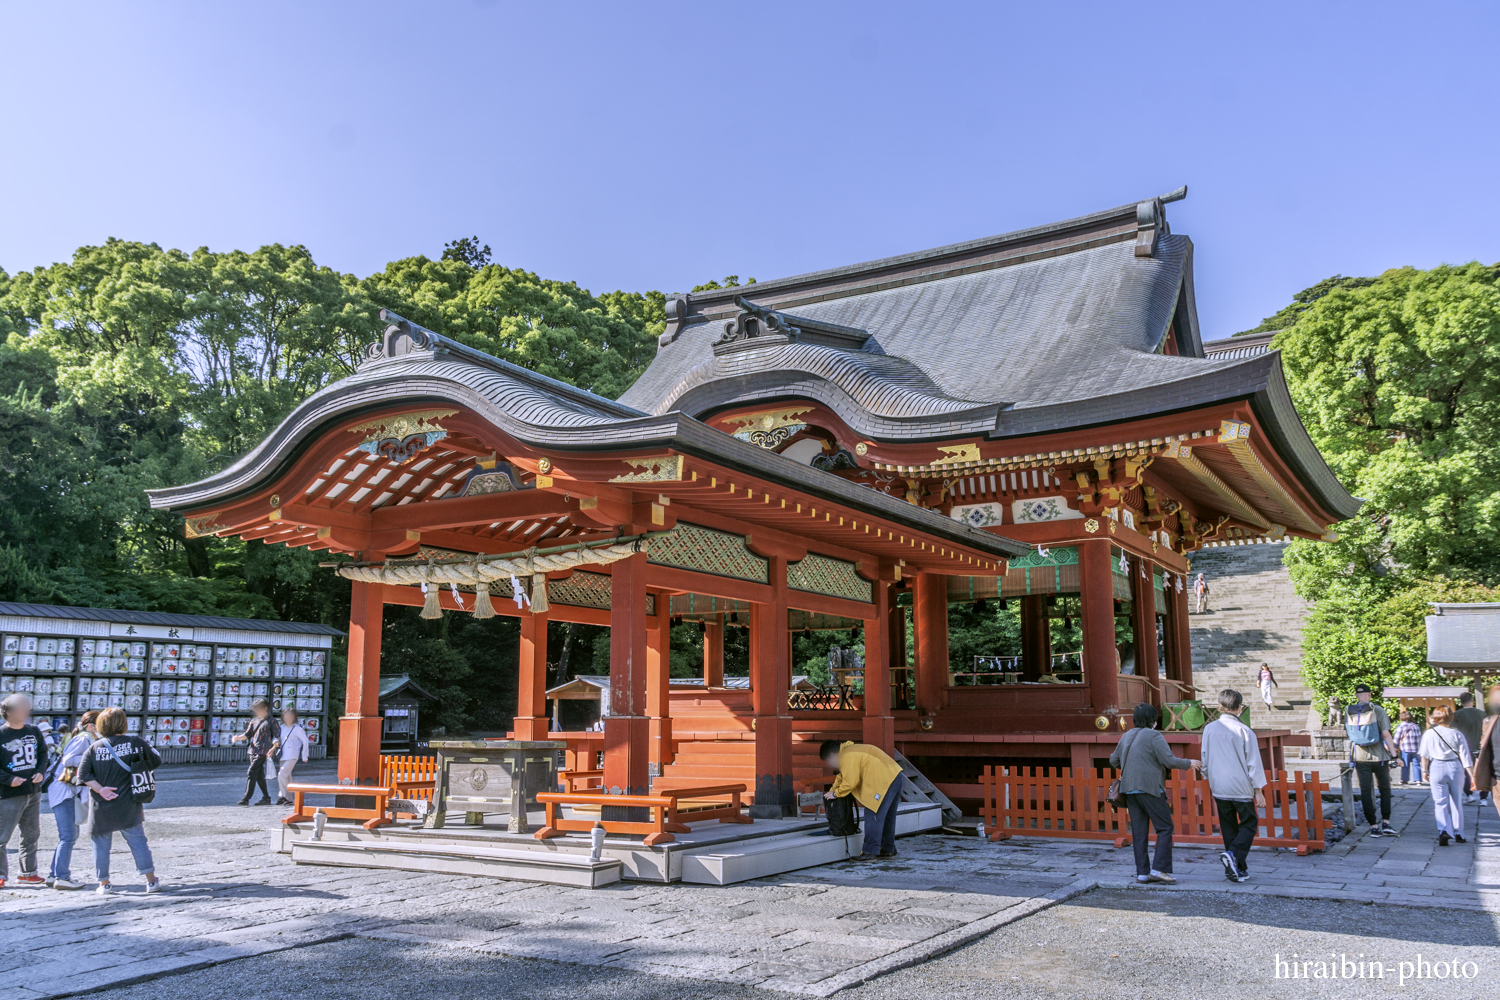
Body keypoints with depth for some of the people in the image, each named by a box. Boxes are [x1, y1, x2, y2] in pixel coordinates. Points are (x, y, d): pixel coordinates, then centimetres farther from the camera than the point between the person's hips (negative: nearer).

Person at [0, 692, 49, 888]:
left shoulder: (34, 732, 6)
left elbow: (43, 753, 14)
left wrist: (40, 772, -2)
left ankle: (28, 873, 25)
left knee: (31, 835, 14)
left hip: (33, 793, 6)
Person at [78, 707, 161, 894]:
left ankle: (104, 884, 16)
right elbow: (156, 762, 3)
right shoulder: (136, 743, -5)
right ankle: (151, 881, 8)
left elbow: (83, 773, -8)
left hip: (102, 806, 1)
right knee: (138, 841, 7)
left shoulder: (95, 747, -1)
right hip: (128, 806, 0)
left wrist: (100, 789, -7)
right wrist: (149, 749, 20)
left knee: (101, 844, 13)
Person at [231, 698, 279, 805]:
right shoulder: (254, 721, 17)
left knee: (251, 773, -15)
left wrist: (273, 748, -16)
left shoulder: (270, 721, -2)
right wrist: (237, 738, -5)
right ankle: (266, 798, 17)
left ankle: (246, 798, -15)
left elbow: (278, 736, -3)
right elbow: (247, 735, 14)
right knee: (259, 776, 9)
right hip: (252, 751, 7)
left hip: (262, 752, -7)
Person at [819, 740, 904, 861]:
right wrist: (831, 791, 24)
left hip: (884, 782, -11)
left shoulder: (847, 757, -13)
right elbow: (842, 776, 28)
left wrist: (835, 794, -3)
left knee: (873, 816, -6)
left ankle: (870, 852, -4)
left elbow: (850, 782, -16)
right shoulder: (851, 750, 21)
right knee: (887, 816, 18)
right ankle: (888, 849, 28)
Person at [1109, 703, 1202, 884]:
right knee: (1164, 827, 1)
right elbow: (1169, 760, -11)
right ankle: (1159, 868, -6)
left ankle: (1141, 872, 7)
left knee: (1139, 832, 8)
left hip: (1129, 789, 7)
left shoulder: (1127, 737, 15)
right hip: (1149, 787, -7)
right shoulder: (1154, 736, -7)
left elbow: (1113, 760, 22)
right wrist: (1189, 764, 4)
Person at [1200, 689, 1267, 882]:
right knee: (1249, 823, 9)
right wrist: (1258, 791, 0)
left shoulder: (1209, 729, 1)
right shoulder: (1244, 731, -11)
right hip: (1241, 788, -4)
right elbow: (1253, 763, -8)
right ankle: (1234, 854, -13)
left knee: (1228, 827, 12)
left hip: (1219, 788, 4)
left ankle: (1238, 869, 14)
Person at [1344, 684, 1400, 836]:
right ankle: (1386, 823, 7)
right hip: (1379, 757, -2)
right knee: (1385, 789, 13)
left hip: (1360, 757, 2)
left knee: (1365, 792, 4)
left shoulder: (1348, 713, 3)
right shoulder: (1378, 711, -8)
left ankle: (1373, 827, 2)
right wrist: (1394, 754, -8)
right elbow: (1386, 734, -12)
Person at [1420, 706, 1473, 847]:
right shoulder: (1457, 734, -1)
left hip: (1437, 768, -2)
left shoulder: (1429, 734, -3)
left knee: (1440, 802, 0)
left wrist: (1425, 771, 15)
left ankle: (1444, 830, -20)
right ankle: (1458, 833, 24)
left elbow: (1425, 755, 3)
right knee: (1457, 801, 16)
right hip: (1455, 767, 2)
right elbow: (1465, 756, -1)